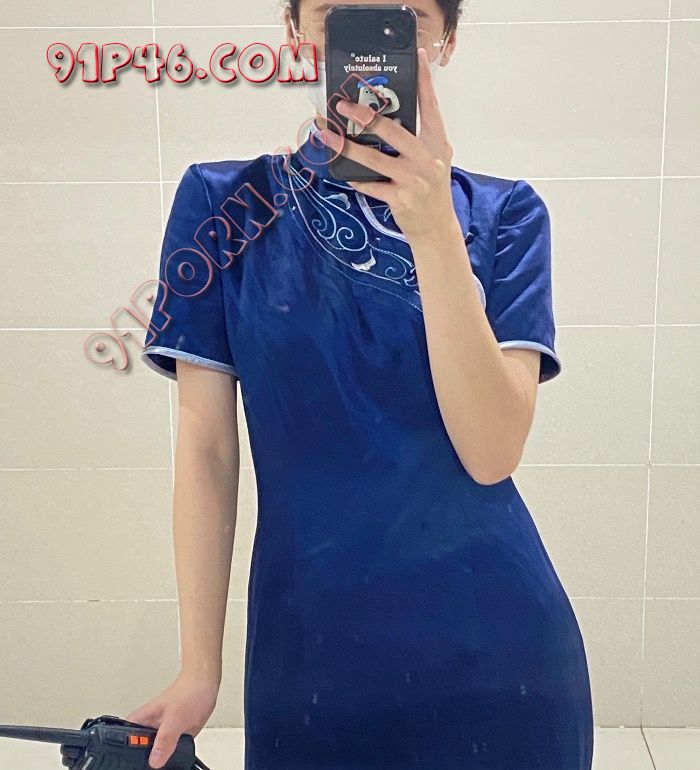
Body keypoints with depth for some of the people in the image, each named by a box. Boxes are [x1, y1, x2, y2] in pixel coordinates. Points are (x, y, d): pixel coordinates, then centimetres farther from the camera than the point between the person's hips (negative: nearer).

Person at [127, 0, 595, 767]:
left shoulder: (503, 213, -3)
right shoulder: (224, 203, -4)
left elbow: (492, 454, -14)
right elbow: (206, 449, -4)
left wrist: (433, 232, -24)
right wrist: (199, 667, -2)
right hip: (308, 648, 0)